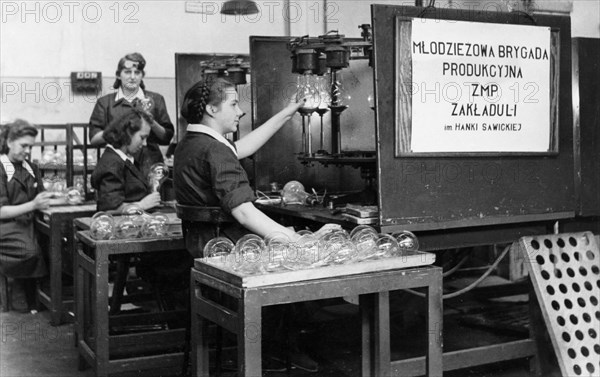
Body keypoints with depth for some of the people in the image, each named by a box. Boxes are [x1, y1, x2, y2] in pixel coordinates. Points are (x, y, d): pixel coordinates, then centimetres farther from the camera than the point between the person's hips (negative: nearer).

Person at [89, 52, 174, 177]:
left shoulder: (155, 100, 11)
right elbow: (93, 139, 2)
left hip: (149, 167, 0)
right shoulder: (105, 102, 10)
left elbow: (167, 138, 8)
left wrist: (152, 123, -10)